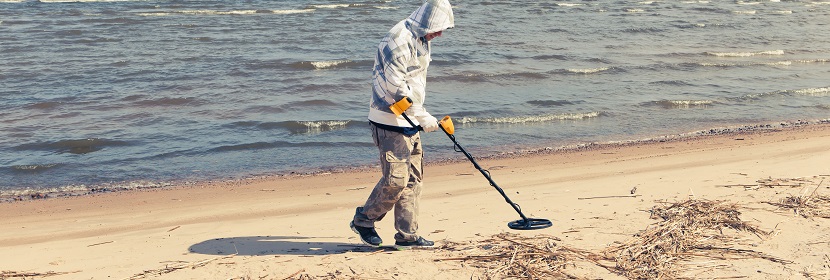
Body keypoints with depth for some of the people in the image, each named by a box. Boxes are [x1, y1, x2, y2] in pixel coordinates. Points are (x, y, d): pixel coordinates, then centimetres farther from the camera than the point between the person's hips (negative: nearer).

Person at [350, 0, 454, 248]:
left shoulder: (421, 40, 14)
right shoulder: (398, 41, -19)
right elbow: (396, 88, -23)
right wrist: (423, 117, -19)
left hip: (408, 121, 10)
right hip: (390, 120, -10)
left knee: (413, 179, 9)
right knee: (396, 178, -10)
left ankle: (407, 235, 15)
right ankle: (363, 220, 10)